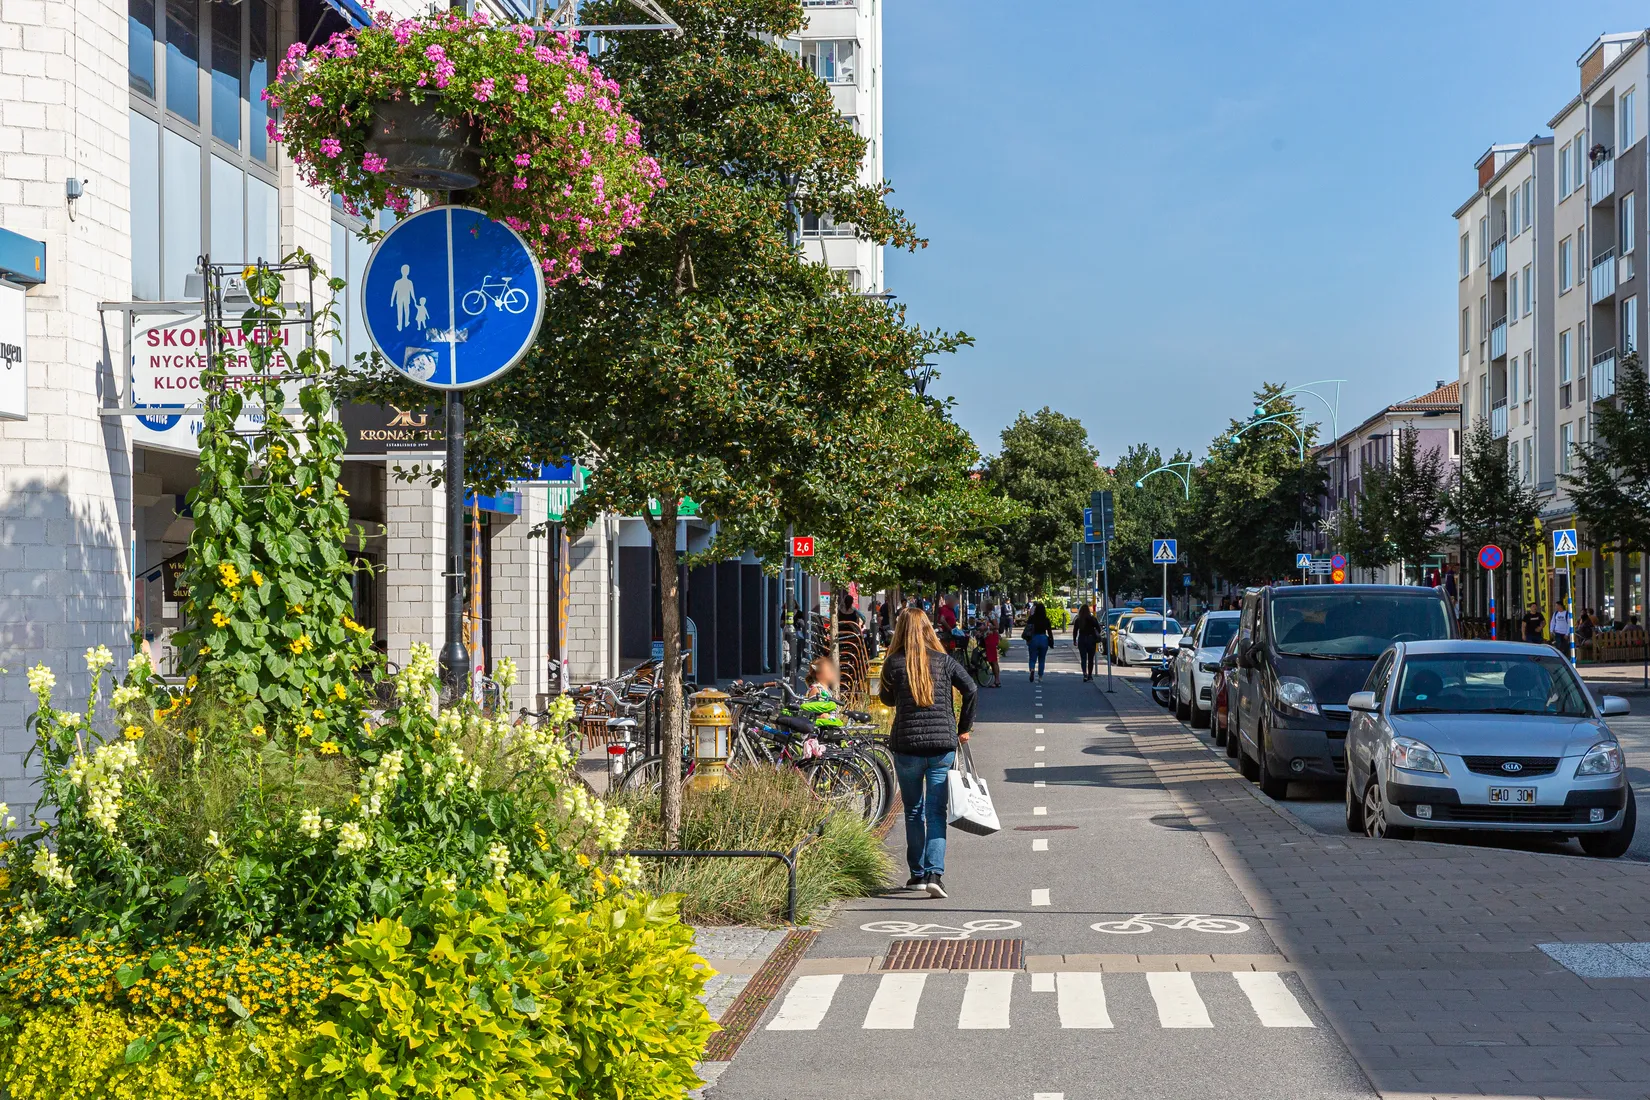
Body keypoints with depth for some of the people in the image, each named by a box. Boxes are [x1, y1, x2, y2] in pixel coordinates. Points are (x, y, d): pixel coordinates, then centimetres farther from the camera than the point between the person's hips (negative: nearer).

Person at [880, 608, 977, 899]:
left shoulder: (894, 663, -3)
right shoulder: (944, 660, 1)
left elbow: (887, 699, 10)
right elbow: (971, 690, -4)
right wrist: (964, 728, 6)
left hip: (906, 745, 0)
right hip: (943, 744, 1)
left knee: (914, 811, 14)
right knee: (936, 812, 1)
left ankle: (918, 874, 20)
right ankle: (935, 873, -14)